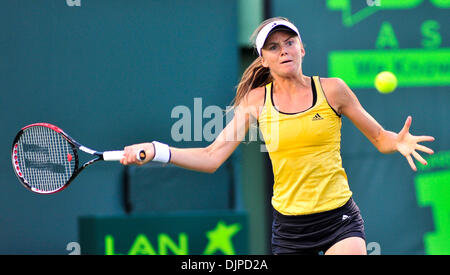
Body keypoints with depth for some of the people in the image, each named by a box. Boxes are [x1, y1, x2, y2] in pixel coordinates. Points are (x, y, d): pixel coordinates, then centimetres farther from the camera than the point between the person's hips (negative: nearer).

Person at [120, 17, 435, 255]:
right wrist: (155, 151, -12)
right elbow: (211, 157, -1)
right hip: (289, 227, 2)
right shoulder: (256, 100, 1)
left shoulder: (332, 90, -2)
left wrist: (398, 142, -17)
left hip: (340, 220, -1)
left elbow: (379, 138, 6)